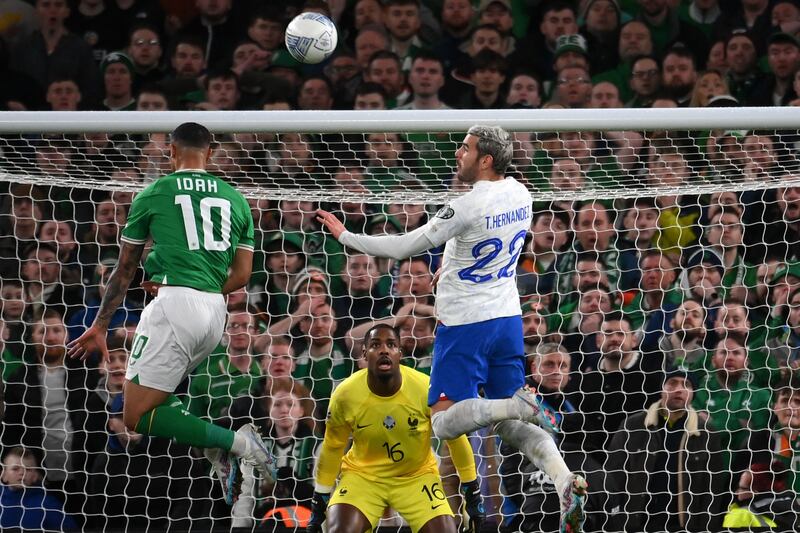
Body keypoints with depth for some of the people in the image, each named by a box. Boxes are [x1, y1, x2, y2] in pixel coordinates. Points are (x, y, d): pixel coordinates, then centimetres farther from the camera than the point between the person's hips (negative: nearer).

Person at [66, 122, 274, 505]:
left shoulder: (153, 195, 7)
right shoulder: (235, 200, 17)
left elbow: (125, 269, 14)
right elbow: (241, 275, 14)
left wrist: (99, 326, 24)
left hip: (175, 304, -6)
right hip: (215, 312, 6)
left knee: (136, 417, -4)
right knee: (157, 395, 22)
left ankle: (233, 441, -19)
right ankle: (220, 453, 0)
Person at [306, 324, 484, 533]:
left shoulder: (426, 390, -21)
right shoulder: (345, 395, -19)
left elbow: (455, 438, -4)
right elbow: (332, 448, -2)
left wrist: (473, 493, 3)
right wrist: (318, 505, 6)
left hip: (417, 475, 1)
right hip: (362, 475, 0)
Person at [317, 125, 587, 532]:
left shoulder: (469, 207, -20)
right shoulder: (519, 194, 3)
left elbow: (405, 247, -14)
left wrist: (346, 237, -5)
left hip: (465, 325, -7)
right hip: (507, 318, 7)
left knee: (444, 423, -2)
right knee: (511, 427, 9)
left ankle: (517, 404, -24)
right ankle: (565, 479, -16)